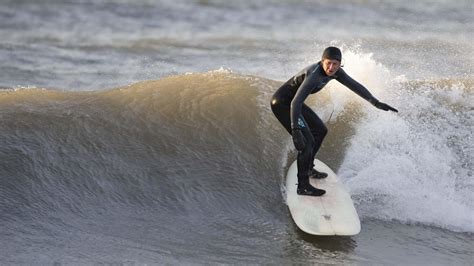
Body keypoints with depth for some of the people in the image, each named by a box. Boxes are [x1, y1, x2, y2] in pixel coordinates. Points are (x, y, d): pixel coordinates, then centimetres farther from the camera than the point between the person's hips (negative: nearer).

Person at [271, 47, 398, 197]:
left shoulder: (335, 72, -7)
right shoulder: (314, 75, -34)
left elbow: (354, 86, 6)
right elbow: (296, 103, -41)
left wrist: (376, 103, 9)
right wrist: (296, 131, -48)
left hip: (292, 101, 10)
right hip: (282, 103, -10)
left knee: (320, 131, 20)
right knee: (306, 141, -17)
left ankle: (307, 168, 36)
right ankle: (303, 186, -13)